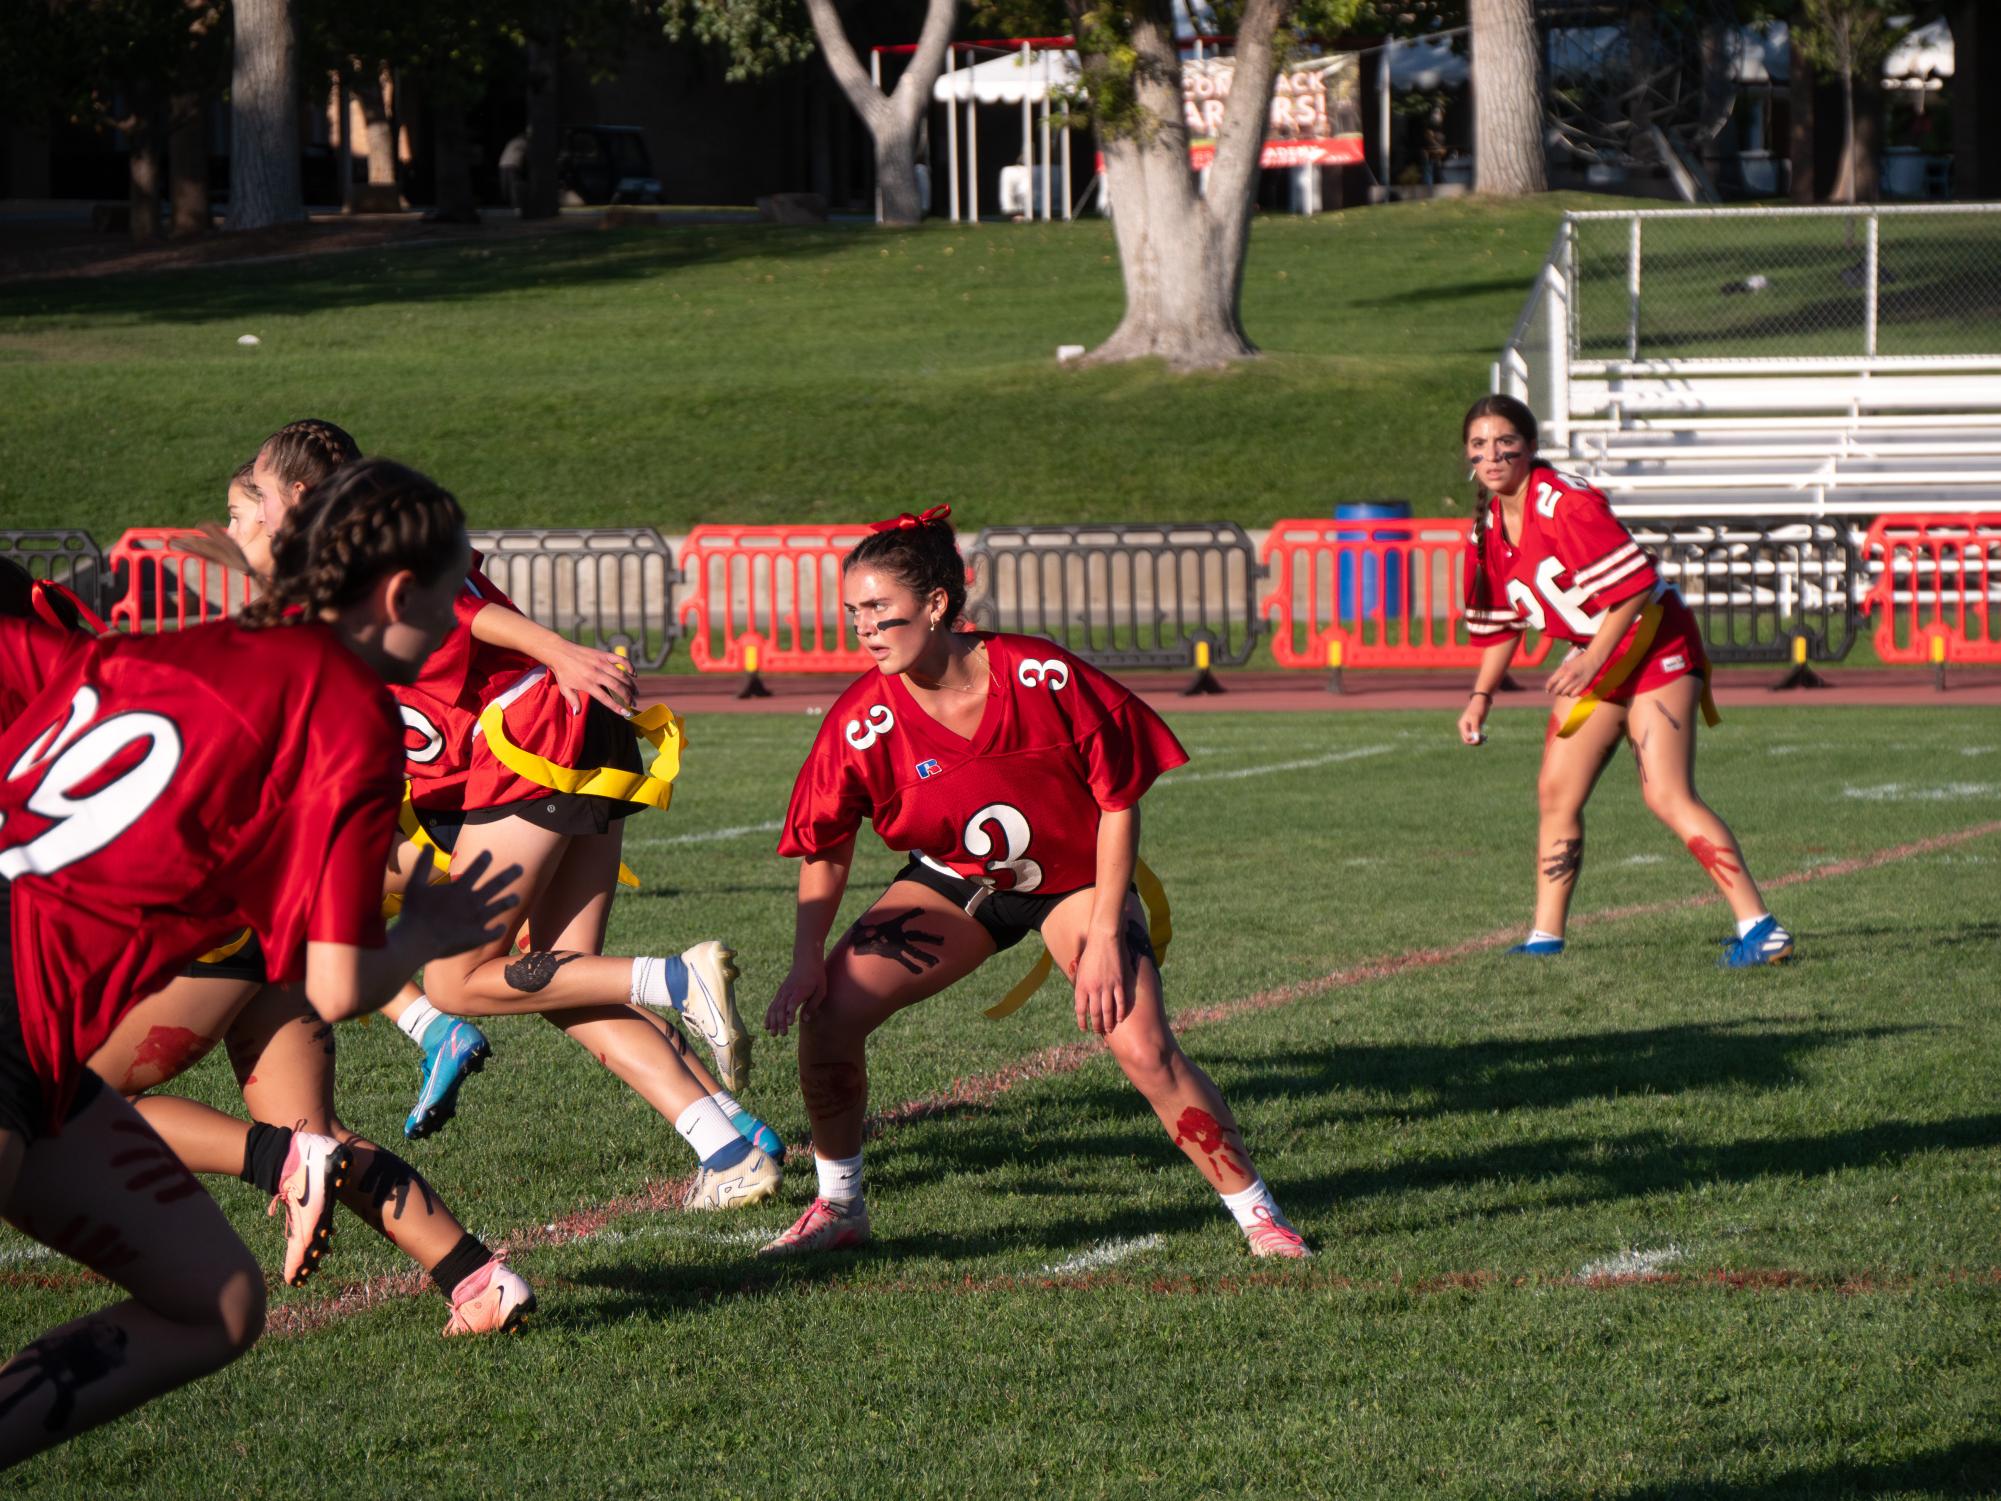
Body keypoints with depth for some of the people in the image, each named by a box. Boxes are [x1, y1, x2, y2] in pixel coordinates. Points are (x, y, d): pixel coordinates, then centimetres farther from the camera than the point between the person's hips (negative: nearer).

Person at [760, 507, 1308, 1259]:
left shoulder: (1045, 680, -28)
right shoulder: (863, 722, -22)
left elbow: (1119, 802, -17)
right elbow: (824, 850, -6)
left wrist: (1104, 936, -18)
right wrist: (807, 962, -14)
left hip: (1075, 879, -2)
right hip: (953, 880, 2)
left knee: (1145, 1049, -17)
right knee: (827, 1012, -15)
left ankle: (1259, 1217, -1)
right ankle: (838, 1208, 5)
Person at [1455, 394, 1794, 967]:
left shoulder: (1565, 504, -21)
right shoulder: (1489, 526, 5)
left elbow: (1635, 585, -25)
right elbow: (1500, 622, 18)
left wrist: (1591, 662, -28)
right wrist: (1481, 696, 11)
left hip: (1654, 646, -9)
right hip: (1595, 660, 9)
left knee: (1667, 797, -18)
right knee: (1556, 791, 8)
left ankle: (1761, 929, -21)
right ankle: (1545, 937, 18)